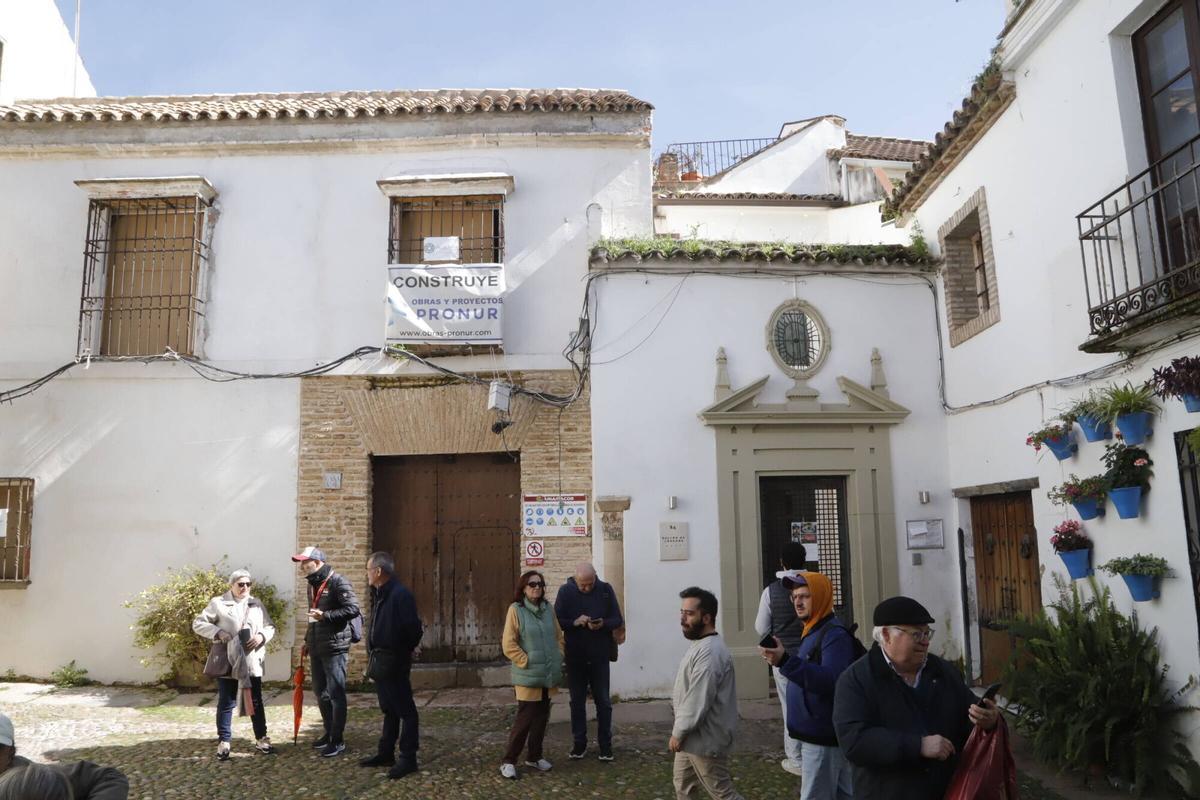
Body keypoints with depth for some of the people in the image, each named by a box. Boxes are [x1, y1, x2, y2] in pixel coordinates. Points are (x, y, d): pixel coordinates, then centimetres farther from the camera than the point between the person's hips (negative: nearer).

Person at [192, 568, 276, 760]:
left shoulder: (257, 604, 9)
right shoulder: (218, 603, -2)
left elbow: (270, 627, 12)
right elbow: (198, 623, -2)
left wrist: (262, 636, -10)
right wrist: (217, 632, -17)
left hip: (252, 662, 3)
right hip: (228, 663, -3)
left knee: (256, 701, 11)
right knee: (226, 703, 5)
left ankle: (261, 739, 22)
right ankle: (223, 742, 17)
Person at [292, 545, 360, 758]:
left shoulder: (338, 582, -14)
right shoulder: (312, 585, 14)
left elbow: (353, 609, -21)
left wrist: (325, 615, -26)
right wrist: (308, 640, 21)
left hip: (334, 647, -9)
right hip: (316, 648, 9)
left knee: (336, 694, -2)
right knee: (320, 692, 17)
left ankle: (338, 741, 5)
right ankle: (329, 733, 31)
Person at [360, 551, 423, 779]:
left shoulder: (400, 595, -19)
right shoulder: (379, 595, 11)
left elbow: (413, 629, -21)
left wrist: (403, 651, -9)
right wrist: (374, 654, 10)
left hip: (394, 662, -10)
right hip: (380, 661, 10)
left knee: (405, 710, 0)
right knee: (389, 709, 19)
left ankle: (408, 758, 6)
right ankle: (386, 753, 29)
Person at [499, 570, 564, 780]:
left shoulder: (548, 609, 7)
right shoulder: (516, 609, -9)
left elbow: (559, 637, 16)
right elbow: (509, 645, -11)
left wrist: (558, 659, 5)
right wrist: (527, 661, -14)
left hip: (549, 675, 6)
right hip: (528, 676, -5)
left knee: (541, 717, 13)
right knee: (525, 719, -5)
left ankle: (534, 756, 27)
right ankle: (508, 761, 7)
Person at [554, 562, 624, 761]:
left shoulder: (606, 590, -6)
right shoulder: (565, 592, -6)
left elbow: (617, 620, -1)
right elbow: (557, 621, -4)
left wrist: (603, 624, -22)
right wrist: (575, 622, -23)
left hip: (599, 657, 0)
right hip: (575, 657, 0)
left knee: (603, 702, 8)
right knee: (577, 702, 11)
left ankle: (605, 744, 19)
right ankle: (579, 743, 23)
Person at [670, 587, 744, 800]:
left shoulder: (710, 652, -26)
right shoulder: (700, 645, 9)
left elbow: (698, 702, -27)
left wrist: (678, 733, -17)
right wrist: (680, 733, 14)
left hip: (704, 740, -10)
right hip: (691, 737, 10)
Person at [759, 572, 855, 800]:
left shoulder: (835, 634, -18)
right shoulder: (812, 631, 13)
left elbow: (832, 682, -31)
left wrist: (786, 661, -39)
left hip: (823, 738, -10)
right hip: (817, 734, 10)